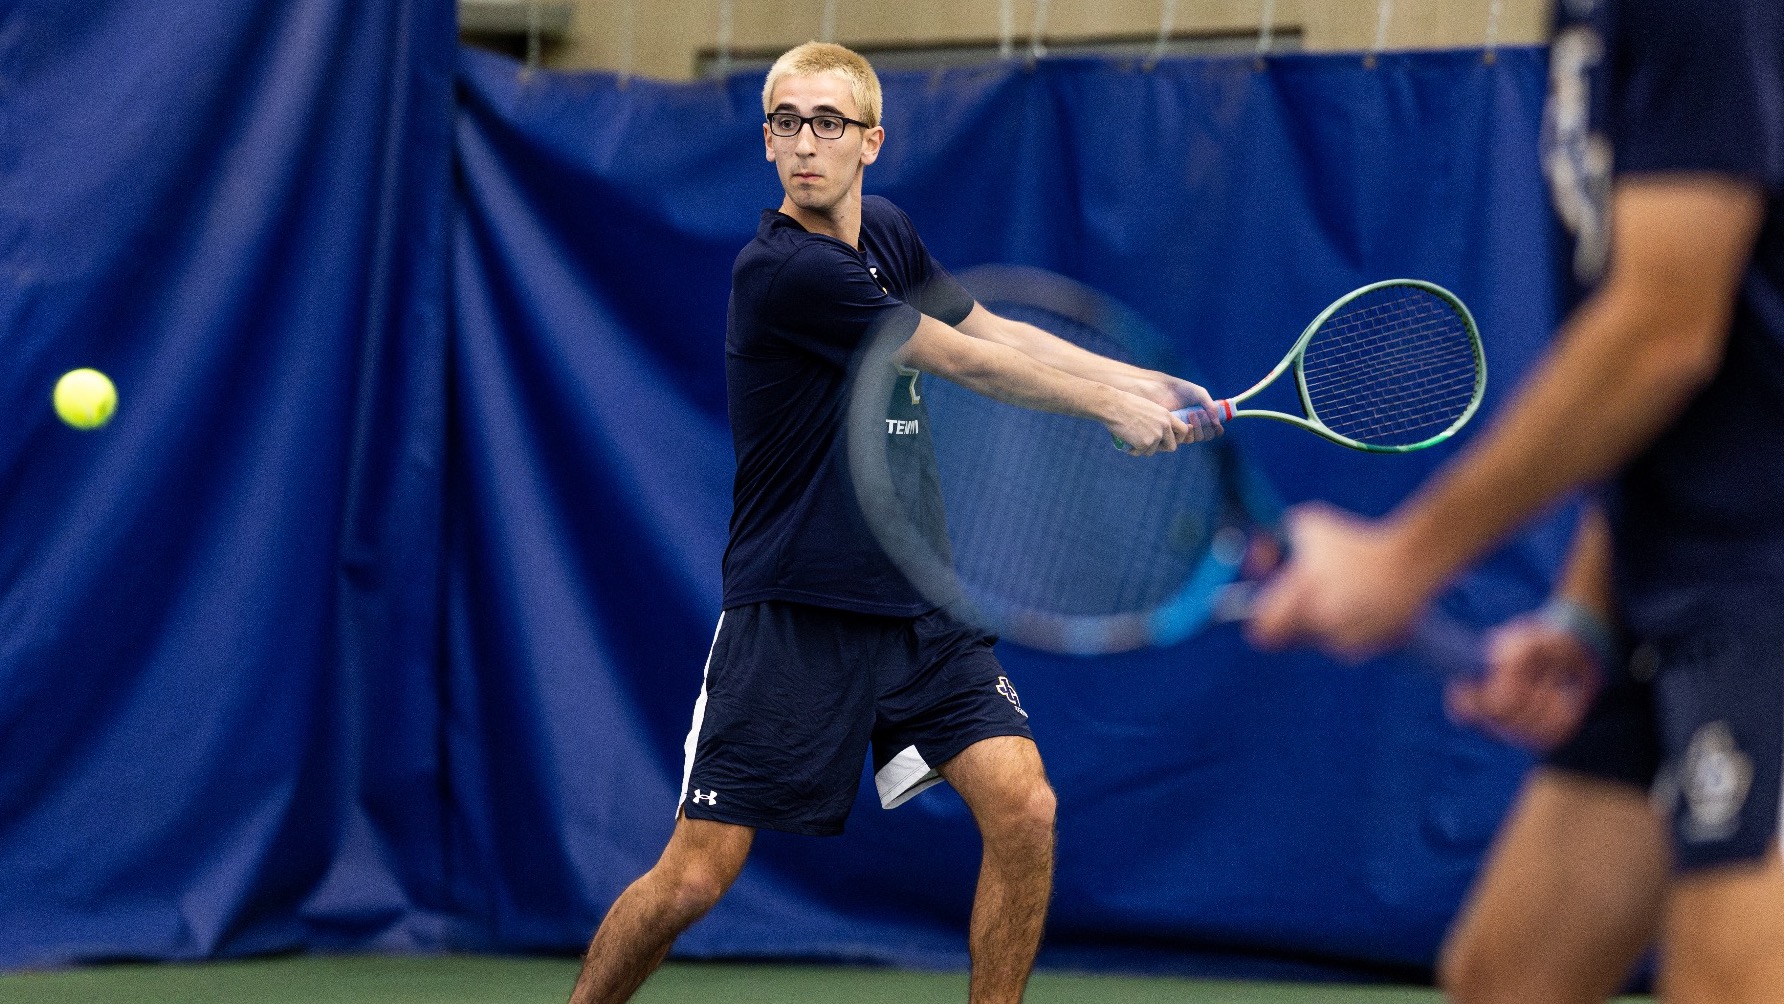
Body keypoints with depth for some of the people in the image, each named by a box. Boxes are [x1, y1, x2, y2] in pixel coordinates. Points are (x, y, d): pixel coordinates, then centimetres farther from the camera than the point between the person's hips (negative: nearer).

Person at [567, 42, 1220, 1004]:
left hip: (917, 602, 7)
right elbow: (965, 361, -12)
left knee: (1024, 811, -9)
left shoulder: (888, 234, 7)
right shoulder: (783, 270, -19)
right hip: (793, 620, -7)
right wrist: (1111, 407, -1)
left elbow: (994, 329, 20)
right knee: (692, 879, -6)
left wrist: (1144, 383, 10)